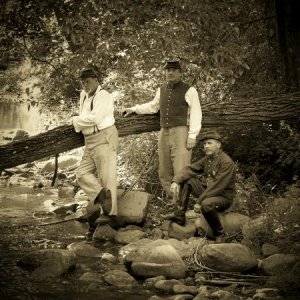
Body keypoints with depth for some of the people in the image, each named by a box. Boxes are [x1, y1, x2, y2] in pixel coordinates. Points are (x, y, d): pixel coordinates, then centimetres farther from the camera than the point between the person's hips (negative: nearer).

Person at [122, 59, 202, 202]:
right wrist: (133, 109, 28)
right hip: (164, 132, 7)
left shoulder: (189, 90, -2)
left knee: (181, 172, -14)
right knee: (164, 172, 7)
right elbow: (152, 106, 34)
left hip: (180, 132, -7)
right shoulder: (162, 90, 18)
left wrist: (192, 135, -14)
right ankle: (172, 200, 15)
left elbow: (196, 114, -7)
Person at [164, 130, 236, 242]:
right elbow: (190, 169, 4)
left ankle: (219, 234, -16)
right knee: (185, 180, -1)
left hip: (223, 197, -8)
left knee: (206, 204, -39)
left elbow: (217, 187, -27)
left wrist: (199, 201, -25)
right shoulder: (207, 159, 5)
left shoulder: (227, 162, -21)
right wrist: (176, 181, -15)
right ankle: (179, 215, -1)